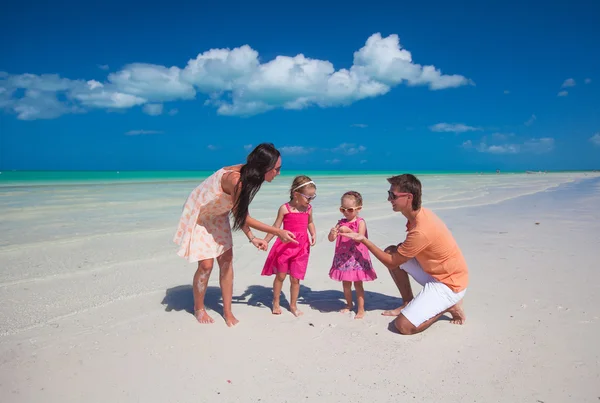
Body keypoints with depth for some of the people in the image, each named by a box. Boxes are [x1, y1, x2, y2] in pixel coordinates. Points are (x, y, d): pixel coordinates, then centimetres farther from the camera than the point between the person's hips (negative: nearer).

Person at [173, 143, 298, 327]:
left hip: (217, 216, 7)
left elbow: (240, 212, -4)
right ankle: (198, 308, 22)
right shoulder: (235, 179, -37)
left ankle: (227, 311, 15)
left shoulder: (247, 175, -13)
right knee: (206, 264, -4)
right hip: (198, 216, -7)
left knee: (226, 261, 3)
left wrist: (252, 238, -9)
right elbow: (242, 216, -27)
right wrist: (278, 232, -23)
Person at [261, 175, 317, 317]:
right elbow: (276, 227, -4)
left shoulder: (308, 208, 2)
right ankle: (276, 303, 28)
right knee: (280, 275, 9)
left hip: (301, 247, 2)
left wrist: (313, 234, 2)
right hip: (285, 246, -2)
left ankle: (293, 305, 24)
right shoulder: (285, 208, -9)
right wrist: (265, 241, -7)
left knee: (295, 278, 6)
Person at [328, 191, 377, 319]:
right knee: (345, 283, 15)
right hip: (343, 258, 5)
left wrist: (349, 231, -33)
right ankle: (349, 305, 34)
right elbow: (331, 239, -1)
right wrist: (332, 233, -22)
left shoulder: (360, 222, -9)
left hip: (357, 258, -5)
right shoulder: (341, 223, 3)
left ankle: (361, 309, 13)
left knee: (358, 284, 2)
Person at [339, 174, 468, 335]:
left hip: (449, 284, -9)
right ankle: (408, 303, 12)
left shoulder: (421, 231, -31)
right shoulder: (420, 213, -3)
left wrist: (364, 240, -15)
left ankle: (449, 305, 3)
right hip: (433, 272, 9)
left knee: (404, 326, -17)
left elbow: (391, 263, -19)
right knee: (391, 251, 3)